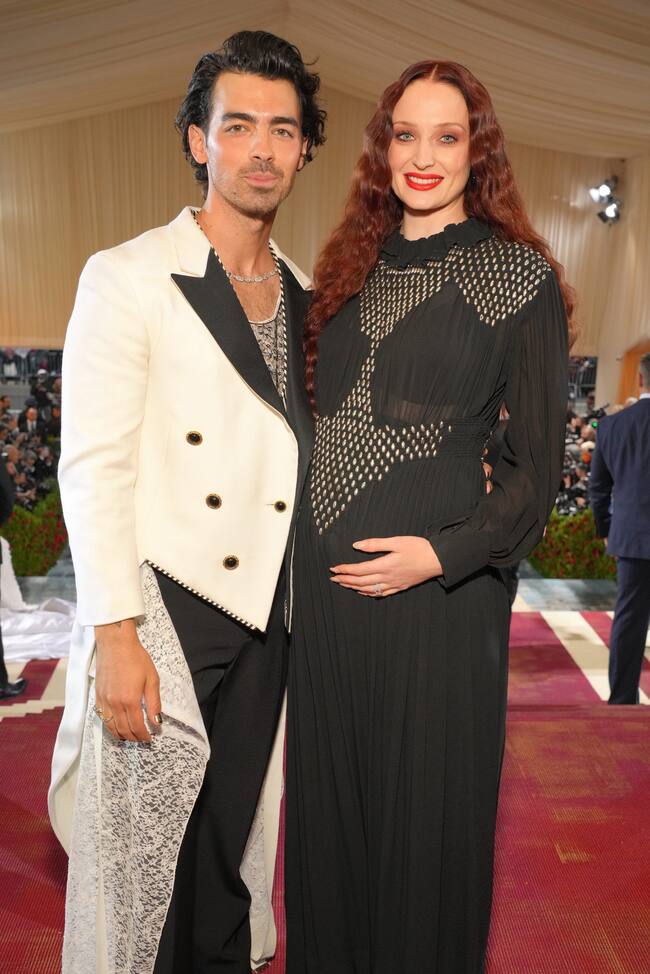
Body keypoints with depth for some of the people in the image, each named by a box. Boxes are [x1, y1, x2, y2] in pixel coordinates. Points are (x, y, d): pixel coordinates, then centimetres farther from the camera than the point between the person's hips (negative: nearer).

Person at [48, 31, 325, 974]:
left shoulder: (305, 296, 11)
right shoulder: (127, 277, -6)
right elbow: (93, 466, -11)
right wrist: (115, 637, -15)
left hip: (265, 615, 5)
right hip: (161, 613, -4)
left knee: (232, 847, 18)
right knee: (141, 855, 8)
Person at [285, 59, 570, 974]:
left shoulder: (517, 274, -3)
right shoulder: (350, 267, 12)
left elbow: (538, 461, -4)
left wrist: (444, 553, -16)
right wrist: (306, 542, 5)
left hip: (436, 584, -5)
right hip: (326, 578, 5)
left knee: (425, 804, 12)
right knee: (329, 795, 18)